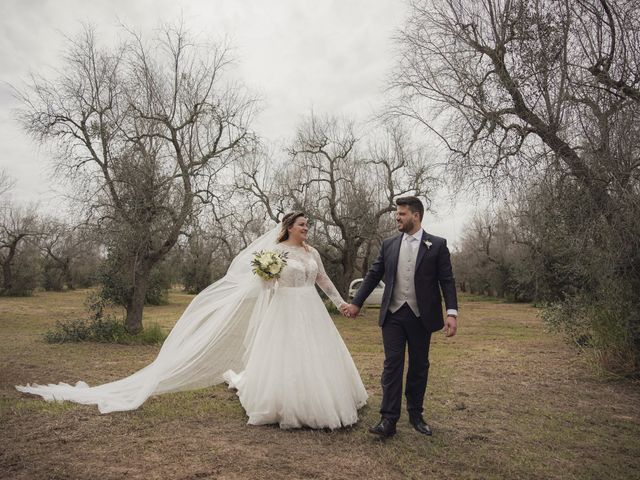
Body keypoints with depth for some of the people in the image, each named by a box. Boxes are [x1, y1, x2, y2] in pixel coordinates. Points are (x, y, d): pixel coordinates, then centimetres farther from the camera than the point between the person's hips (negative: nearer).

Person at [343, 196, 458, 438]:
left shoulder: (437, 245, -2)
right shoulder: (388, 244, 5)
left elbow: (447, 281, -4)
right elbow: (373, 276, 9)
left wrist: (452, 312, -13)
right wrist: (356, 303, 9)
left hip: (421, 316, -1)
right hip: (393, 315, 1)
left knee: (419, 366, 11)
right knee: (392, 365, 0)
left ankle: (416, 414, 28)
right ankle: (389, 419, 5)